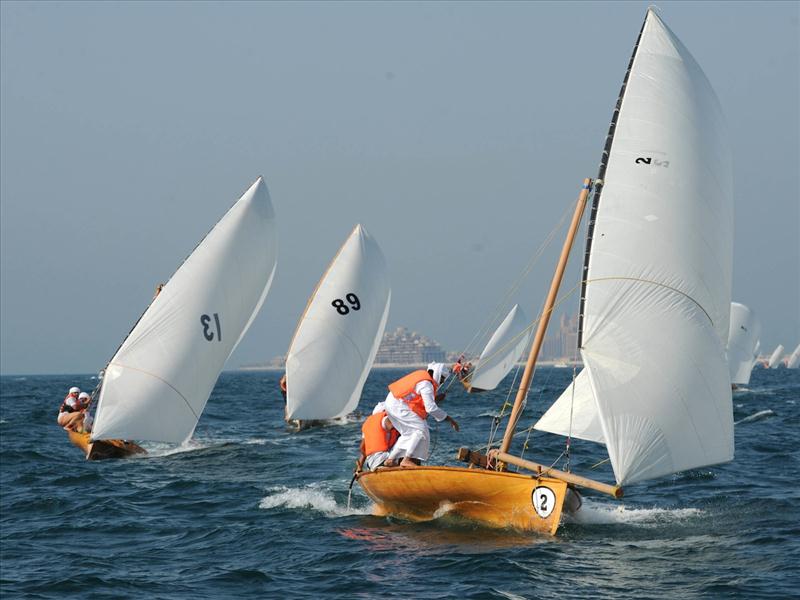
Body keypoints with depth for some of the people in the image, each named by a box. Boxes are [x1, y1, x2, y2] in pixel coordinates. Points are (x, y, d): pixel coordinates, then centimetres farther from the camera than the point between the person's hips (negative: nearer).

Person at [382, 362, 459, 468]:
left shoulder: (423, 376, 15)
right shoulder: (426, 384, -17)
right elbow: (431, 408, -23)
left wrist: (435, 399, 9)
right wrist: (449, 419, -17)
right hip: (399, 406, -11)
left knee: (408, 433, 18)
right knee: (421, 429, -12)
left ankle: (391, 460, 20)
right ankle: (407, 460, -14)